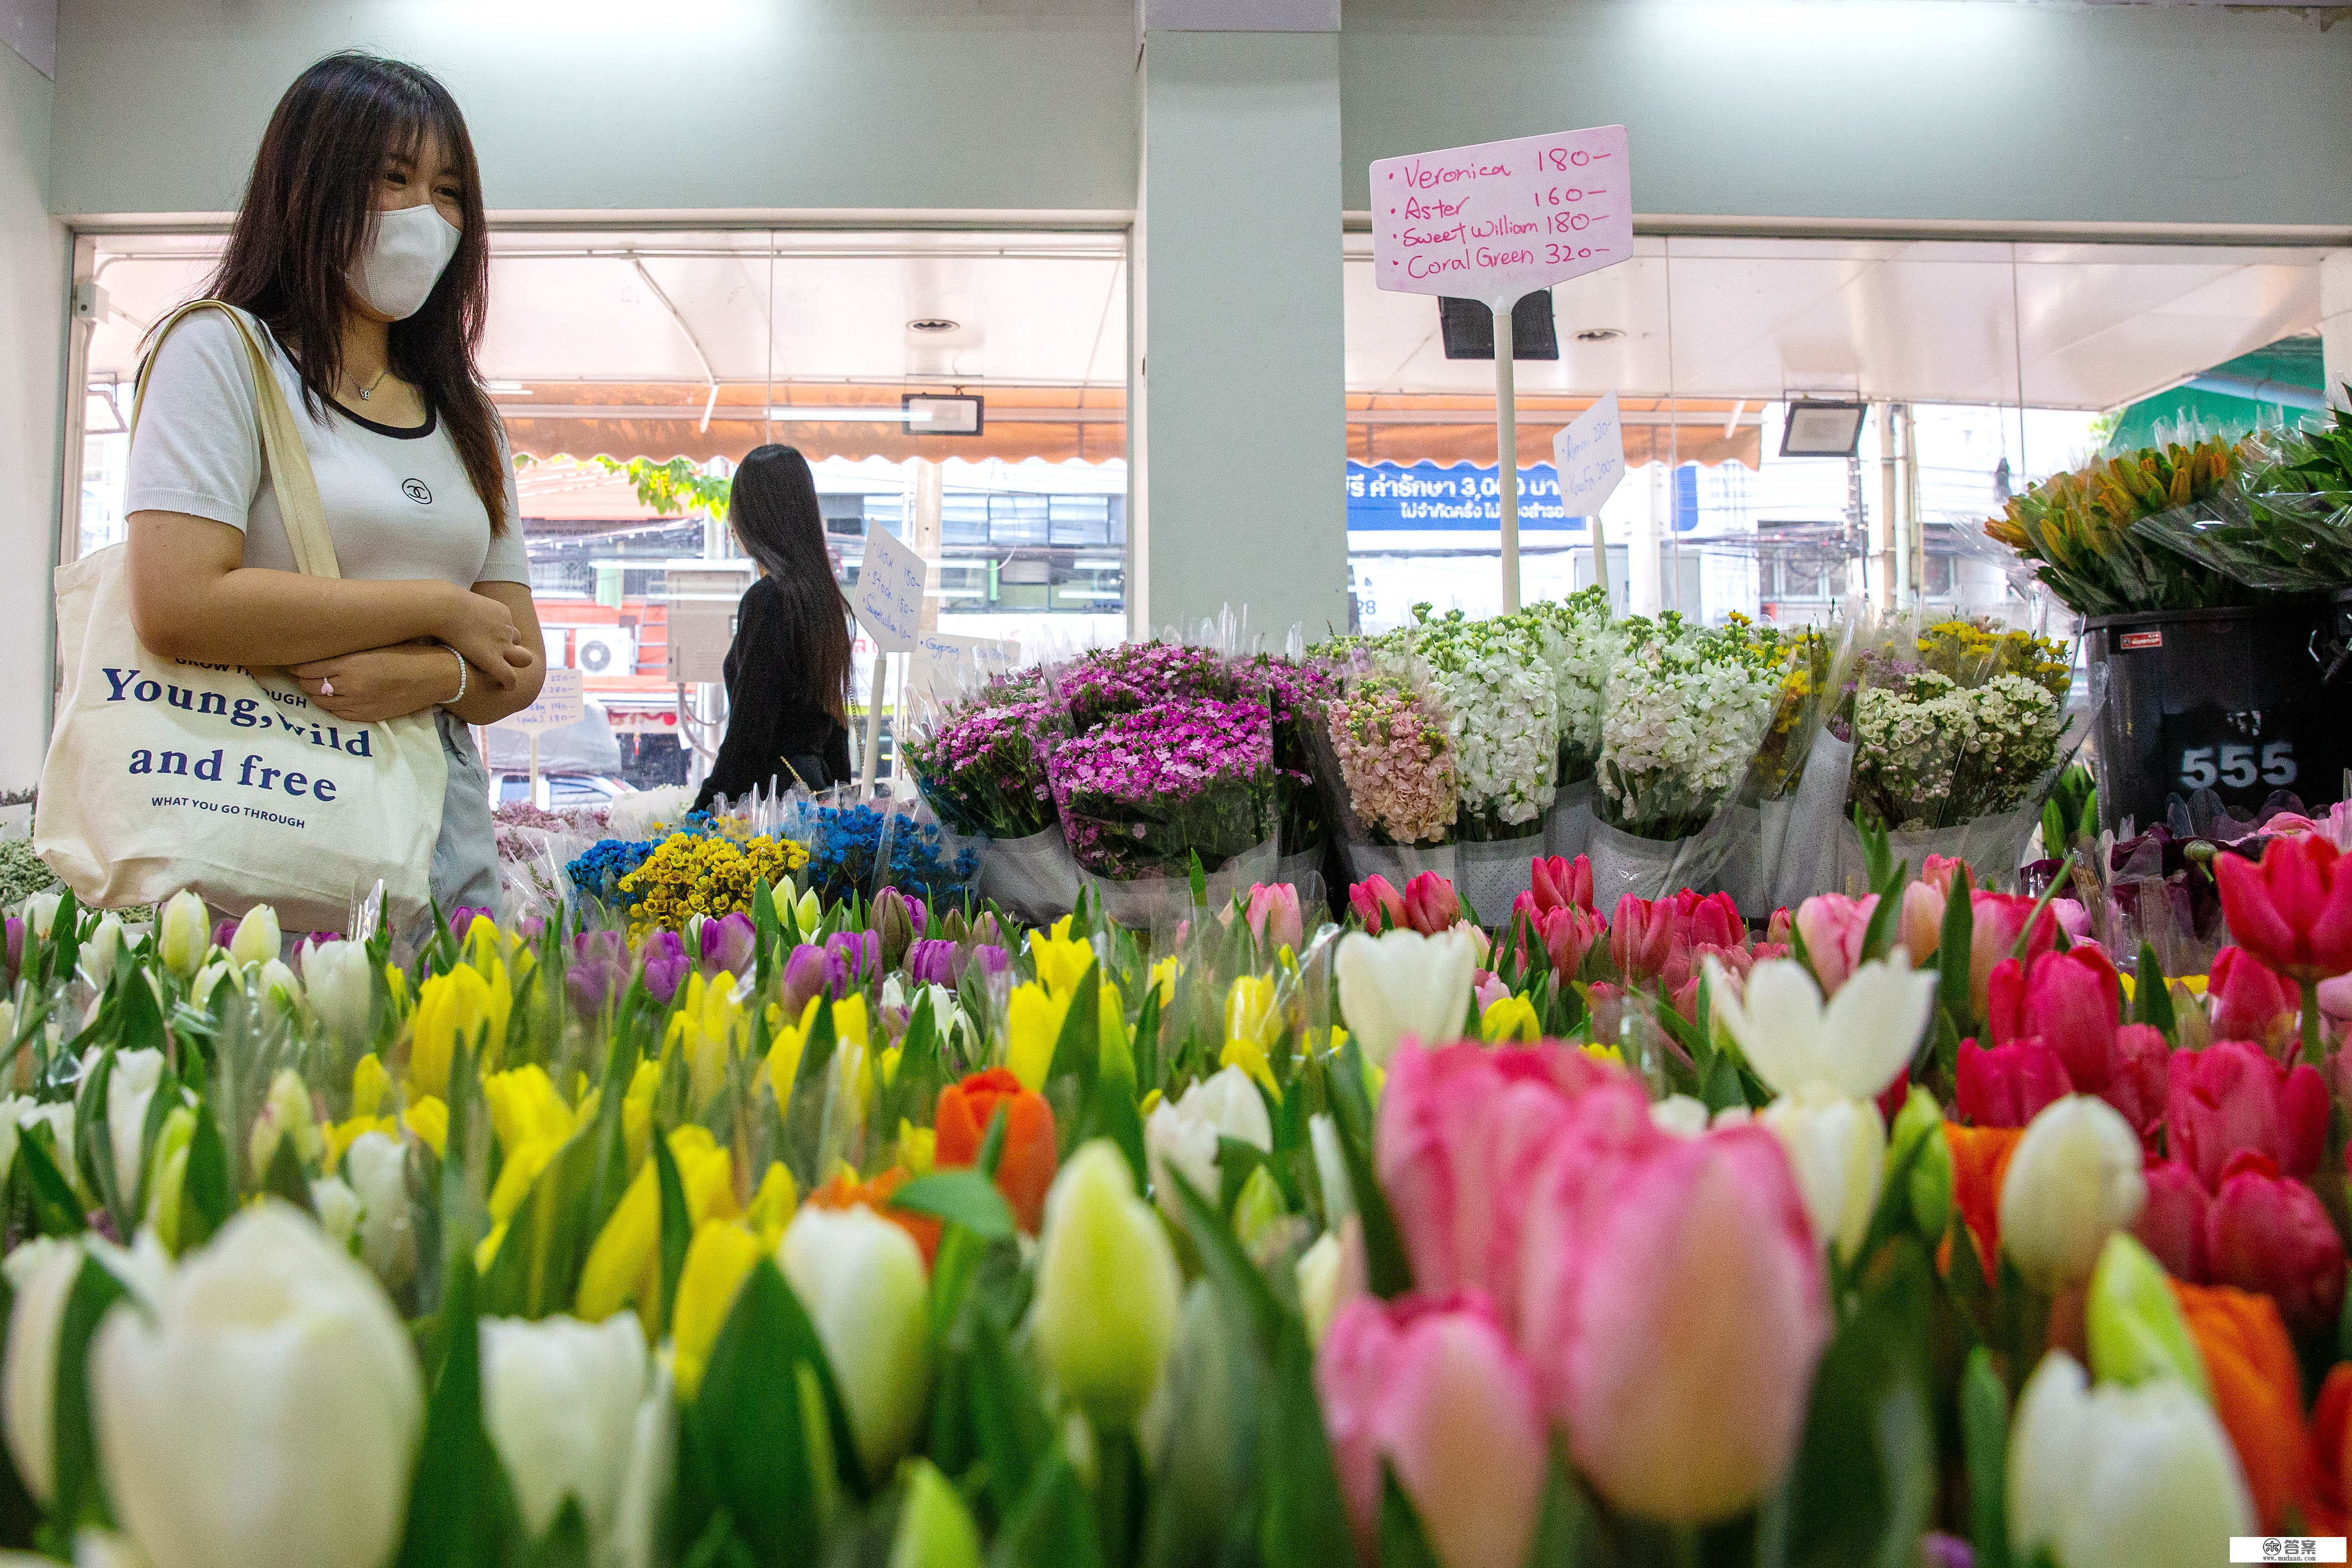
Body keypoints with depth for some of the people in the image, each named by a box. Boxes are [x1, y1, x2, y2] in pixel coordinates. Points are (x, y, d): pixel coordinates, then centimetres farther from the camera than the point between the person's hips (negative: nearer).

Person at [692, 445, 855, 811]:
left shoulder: (767, 600, -15)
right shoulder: (826, 593, 11)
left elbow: (749, 730, -17)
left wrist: (708, 809, -13)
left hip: (774, 792, -9)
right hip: (816, 784, 9)